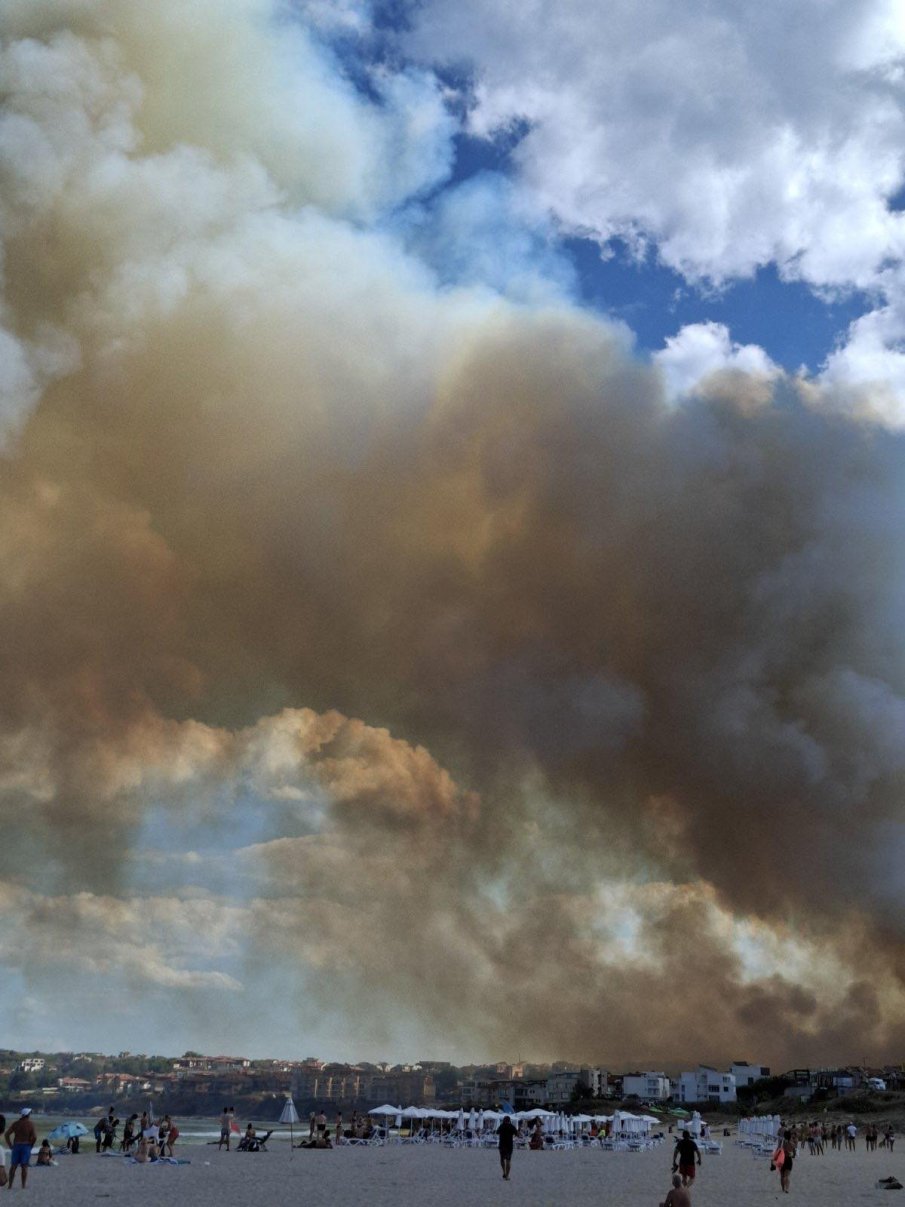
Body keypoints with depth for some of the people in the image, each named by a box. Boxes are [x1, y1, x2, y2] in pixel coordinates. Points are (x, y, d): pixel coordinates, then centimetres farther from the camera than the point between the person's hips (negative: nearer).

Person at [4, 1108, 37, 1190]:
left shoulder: (15, 1124, 5)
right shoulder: (30, 1124, -5)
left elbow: (6, 1134, 0)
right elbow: (34, 1137, -13)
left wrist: (10, 1145, 5)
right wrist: (31, 1145, 2)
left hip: (16, 1146, 3)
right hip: (26, 1146, -3)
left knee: (13, 1166, 8)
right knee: (24, 1167, 2)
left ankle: (10, 1185, 6)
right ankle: (23, 1185, 2)